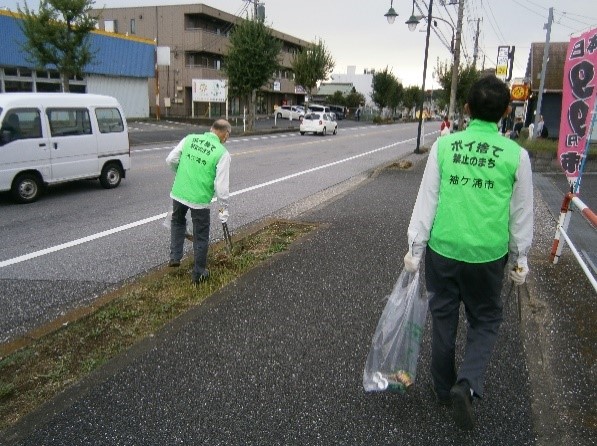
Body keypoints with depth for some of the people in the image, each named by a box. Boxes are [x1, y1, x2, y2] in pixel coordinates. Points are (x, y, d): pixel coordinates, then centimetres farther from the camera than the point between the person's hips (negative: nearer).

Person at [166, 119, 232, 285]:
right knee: (200, 237, 13)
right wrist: (223, 208, -1)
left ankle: (175, 257, 33)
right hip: (200, 199, -4)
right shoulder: (222, 153, -11)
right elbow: (221, 185, -14)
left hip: (178, 193, 4)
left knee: (177, 222, 33)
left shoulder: (190, 138, 1)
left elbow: (171, 160, 6)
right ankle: (199, 274, 25)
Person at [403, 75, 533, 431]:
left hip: (443, 250, 1)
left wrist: (416, 248, 4)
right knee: (485, 321, 19)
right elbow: (522, 214, 2)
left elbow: (427, 200, -4)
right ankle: (467, 384, 0)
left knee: (443, 319, 17)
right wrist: (520, 259, 14)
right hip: (487, 255, 0)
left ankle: (445, 389, 31)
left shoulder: (444, 145, -5)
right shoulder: (516, 155, -5)